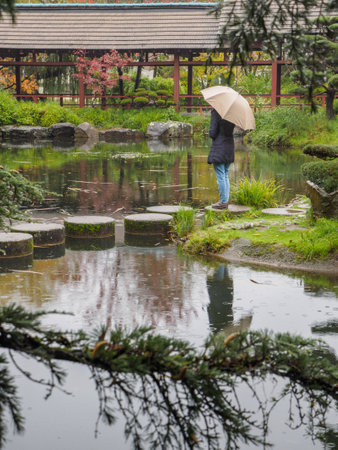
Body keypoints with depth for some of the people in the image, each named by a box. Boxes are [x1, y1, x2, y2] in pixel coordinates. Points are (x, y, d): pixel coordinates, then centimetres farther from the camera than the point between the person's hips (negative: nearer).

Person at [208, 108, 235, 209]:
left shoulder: (216, 111, -13)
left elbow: (212, 133, -14)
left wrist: (211, 135, 8)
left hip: (218, 148, -7)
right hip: (229, 147, 7)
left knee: (220, 176, -2)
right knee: (225, 176, 15)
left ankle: (223, 202, -1)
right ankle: (226, 201, 17)